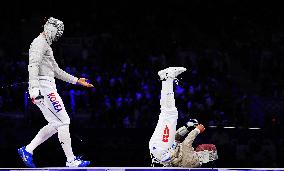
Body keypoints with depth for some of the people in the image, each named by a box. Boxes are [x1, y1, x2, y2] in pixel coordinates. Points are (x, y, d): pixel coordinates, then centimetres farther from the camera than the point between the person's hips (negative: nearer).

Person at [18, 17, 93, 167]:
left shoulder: (46, 45, 25)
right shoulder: (40, 43, -7)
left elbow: (56, 71, 31)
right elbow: (33, 66, -22)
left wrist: (77, 81, 30)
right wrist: (34, 88, -33)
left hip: (47, 87, 10)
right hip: (43, 88, -10)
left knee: (55, 124, 10)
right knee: (63, 122, -8)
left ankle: (27, 150, 9)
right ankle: (71, 160, -6)